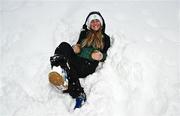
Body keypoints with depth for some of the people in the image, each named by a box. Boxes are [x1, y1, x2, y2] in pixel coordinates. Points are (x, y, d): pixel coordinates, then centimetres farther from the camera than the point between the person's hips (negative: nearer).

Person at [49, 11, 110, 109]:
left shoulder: (105, 38, 21)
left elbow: (105, 55, 16)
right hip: (77, 59, 4)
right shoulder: (84, 33, 25)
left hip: (89, 65, -3)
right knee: (64, 46, -30)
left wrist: (101, 56, -8)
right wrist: (76, 48, 1)